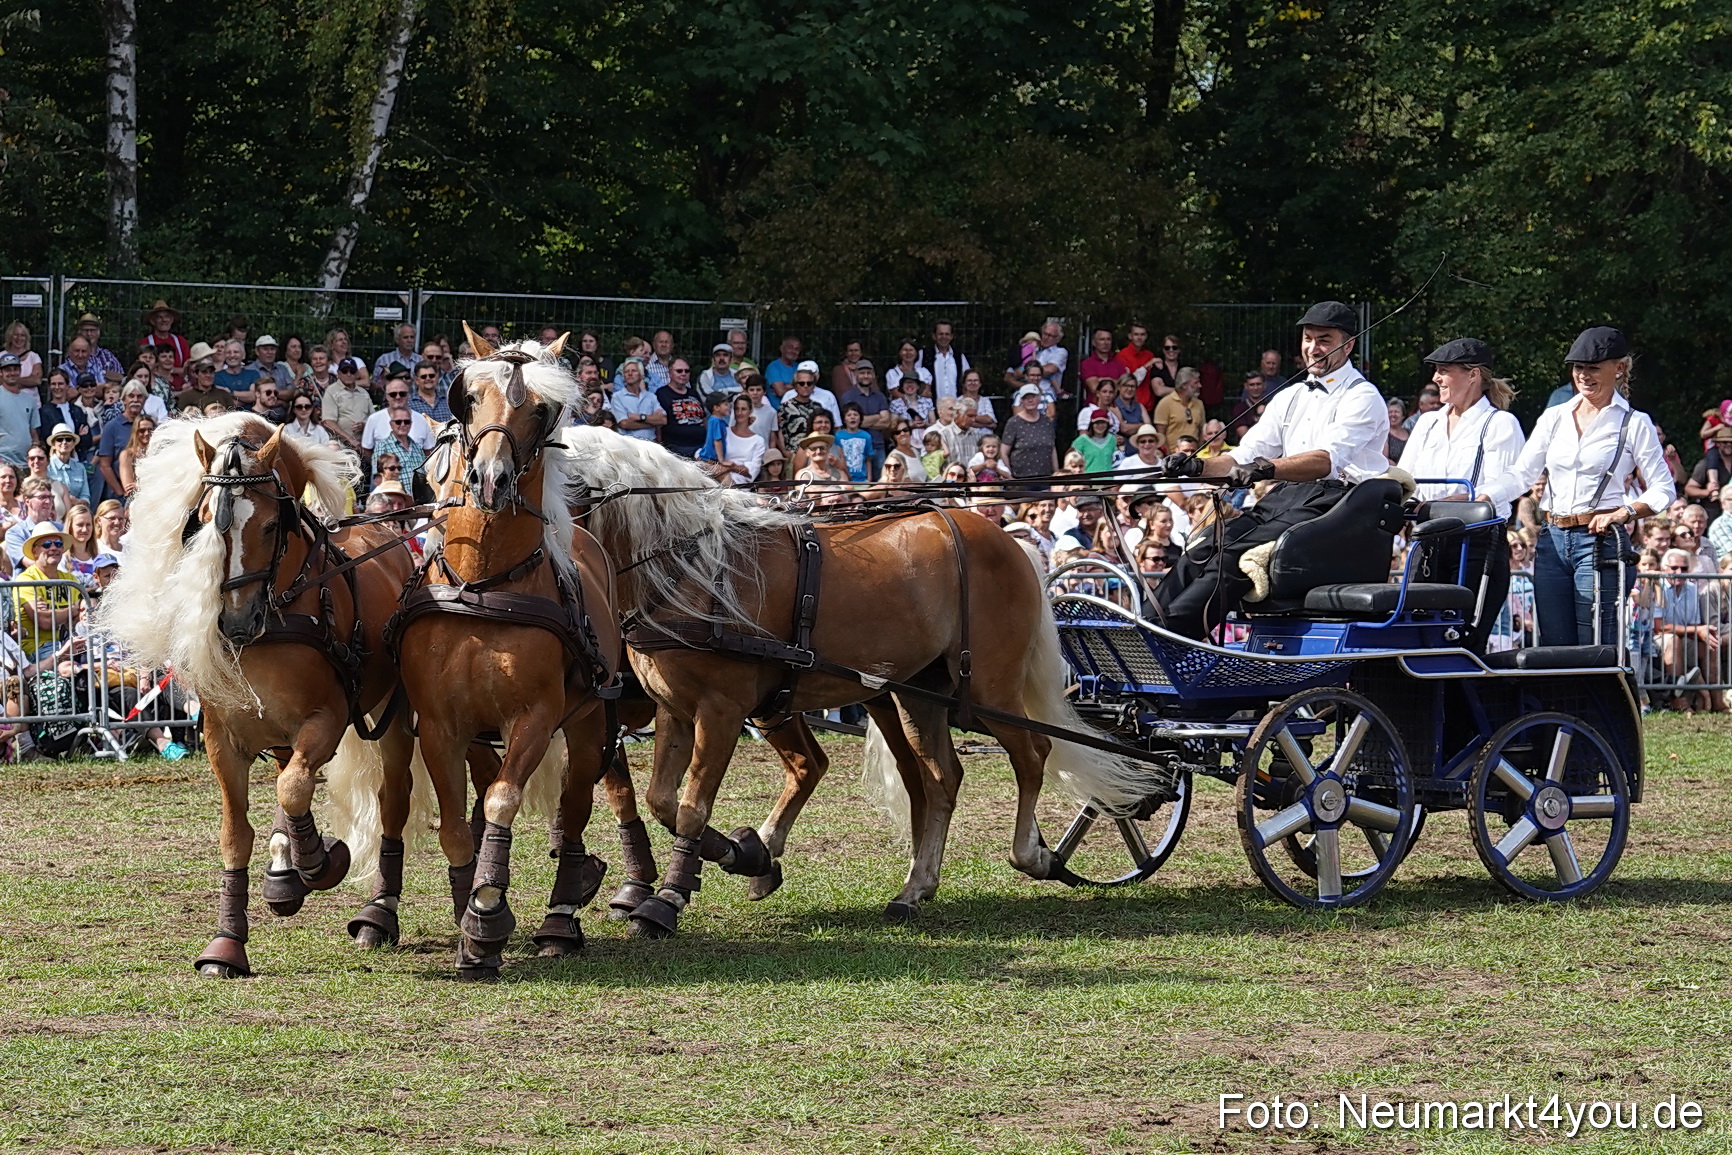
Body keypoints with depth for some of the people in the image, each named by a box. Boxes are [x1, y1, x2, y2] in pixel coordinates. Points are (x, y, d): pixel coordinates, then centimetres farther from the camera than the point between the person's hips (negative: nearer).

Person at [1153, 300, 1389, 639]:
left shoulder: (1362, 397, -1)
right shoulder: (1290, 398, 23)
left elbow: (1327, 459, -18)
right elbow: (1243, 458, 15)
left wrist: (1269, 469, -35)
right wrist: (1199, 466, -6)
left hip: (1331, 500, -7)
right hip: (1285, 497, 7)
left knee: (1242, 551, -29)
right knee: (1204, 545, -17)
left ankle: (1171, 630, -40)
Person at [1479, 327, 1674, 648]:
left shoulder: (1634, 424, 1)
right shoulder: (1554, 418, 14)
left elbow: (1663, 489, -1)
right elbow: (1521, 474, 11)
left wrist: (1623, 513, -18)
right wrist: (1480, 499, -6)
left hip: (1601, 542, -5)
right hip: (1553, 540, 5)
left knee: (1596, 651, -10)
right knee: (1554, 647, 2)